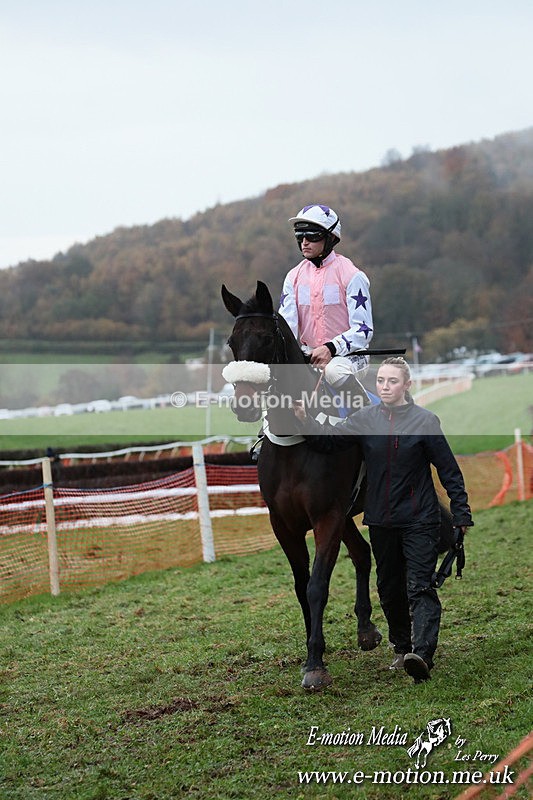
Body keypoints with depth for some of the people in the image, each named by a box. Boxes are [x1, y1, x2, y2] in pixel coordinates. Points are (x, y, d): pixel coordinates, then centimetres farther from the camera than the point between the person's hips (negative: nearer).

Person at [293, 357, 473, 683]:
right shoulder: (366, 419, 3)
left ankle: (423, 654, -23)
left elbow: (449, 471, -3)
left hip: (420, 521, -4)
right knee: (390, 589, 13)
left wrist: (462, 514, -6)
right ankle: (402, 648, 29)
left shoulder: (425, 421, -6)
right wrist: (304, 419, -22)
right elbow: (328, 440, -5)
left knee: (420, 587, -12)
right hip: (381, 521, 4)